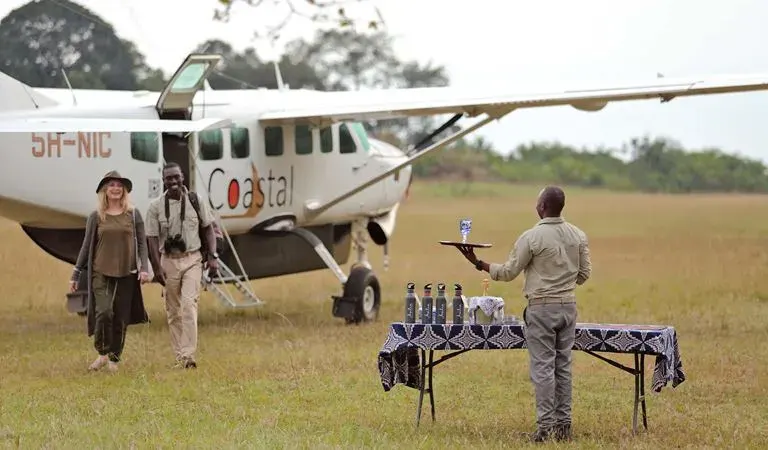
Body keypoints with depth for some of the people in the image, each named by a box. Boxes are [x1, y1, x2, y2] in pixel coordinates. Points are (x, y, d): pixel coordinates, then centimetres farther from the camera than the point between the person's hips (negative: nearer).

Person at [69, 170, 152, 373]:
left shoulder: (133, 215, 5)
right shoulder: (96, 217, 5)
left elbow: (141, 243, 7)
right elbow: (86, 246, 9)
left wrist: (144, 268, -6)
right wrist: (75, 275, 9)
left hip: (126, 274, 1)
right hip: (101, 272, -1)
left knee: (121, 318, 2)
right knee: (104, 312, -17)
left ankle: (114, 358, 16)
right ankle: (102, 353, 2)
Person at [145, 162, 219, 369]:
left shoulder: (196, 201, 2)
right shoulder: (156, 206, -2)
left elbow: (208, 229, 10)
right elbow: (152, 238, -3)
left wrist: (212, 256, 0)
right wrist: (157, 267, -10)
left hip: (192, 259, -1)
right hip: (169, 260, 1)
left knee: (189, 304, -15)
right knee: (173, 311, 6)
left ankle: (188, 355, -21)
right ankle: (179, 355, 15)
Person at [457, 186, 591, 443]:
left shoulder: (531, 237, -12)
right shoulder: (578, 236, 3)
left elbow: (508, 272, -6)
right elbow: (584, 273, 10)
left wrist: (477, 263, 4)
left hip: (541, 307, -5)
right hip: (568, 306, 5)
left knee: (543, 367, -3)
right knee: (563, 366, 10)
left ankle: (546, 426, -4)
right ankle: (563, 425, 11)